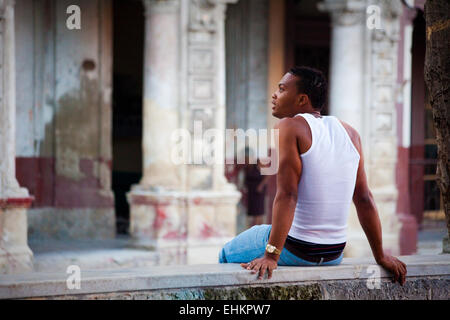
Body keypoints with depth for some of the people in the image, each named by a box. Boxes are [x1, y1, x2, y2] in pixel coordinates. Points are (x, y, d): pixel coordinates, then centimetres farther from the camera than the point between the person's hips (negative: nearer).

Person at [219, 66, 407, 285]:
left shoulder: (290, 127, -12)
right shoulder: (349, 133, 5)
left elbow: (287, 196, -22)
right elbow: (364, 199, 6)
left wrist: (271, 255, -25)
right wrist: (380, 256, 12)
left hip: (295, 250, -6)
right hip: (334, 255, 7)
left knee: (228, 254, 21)